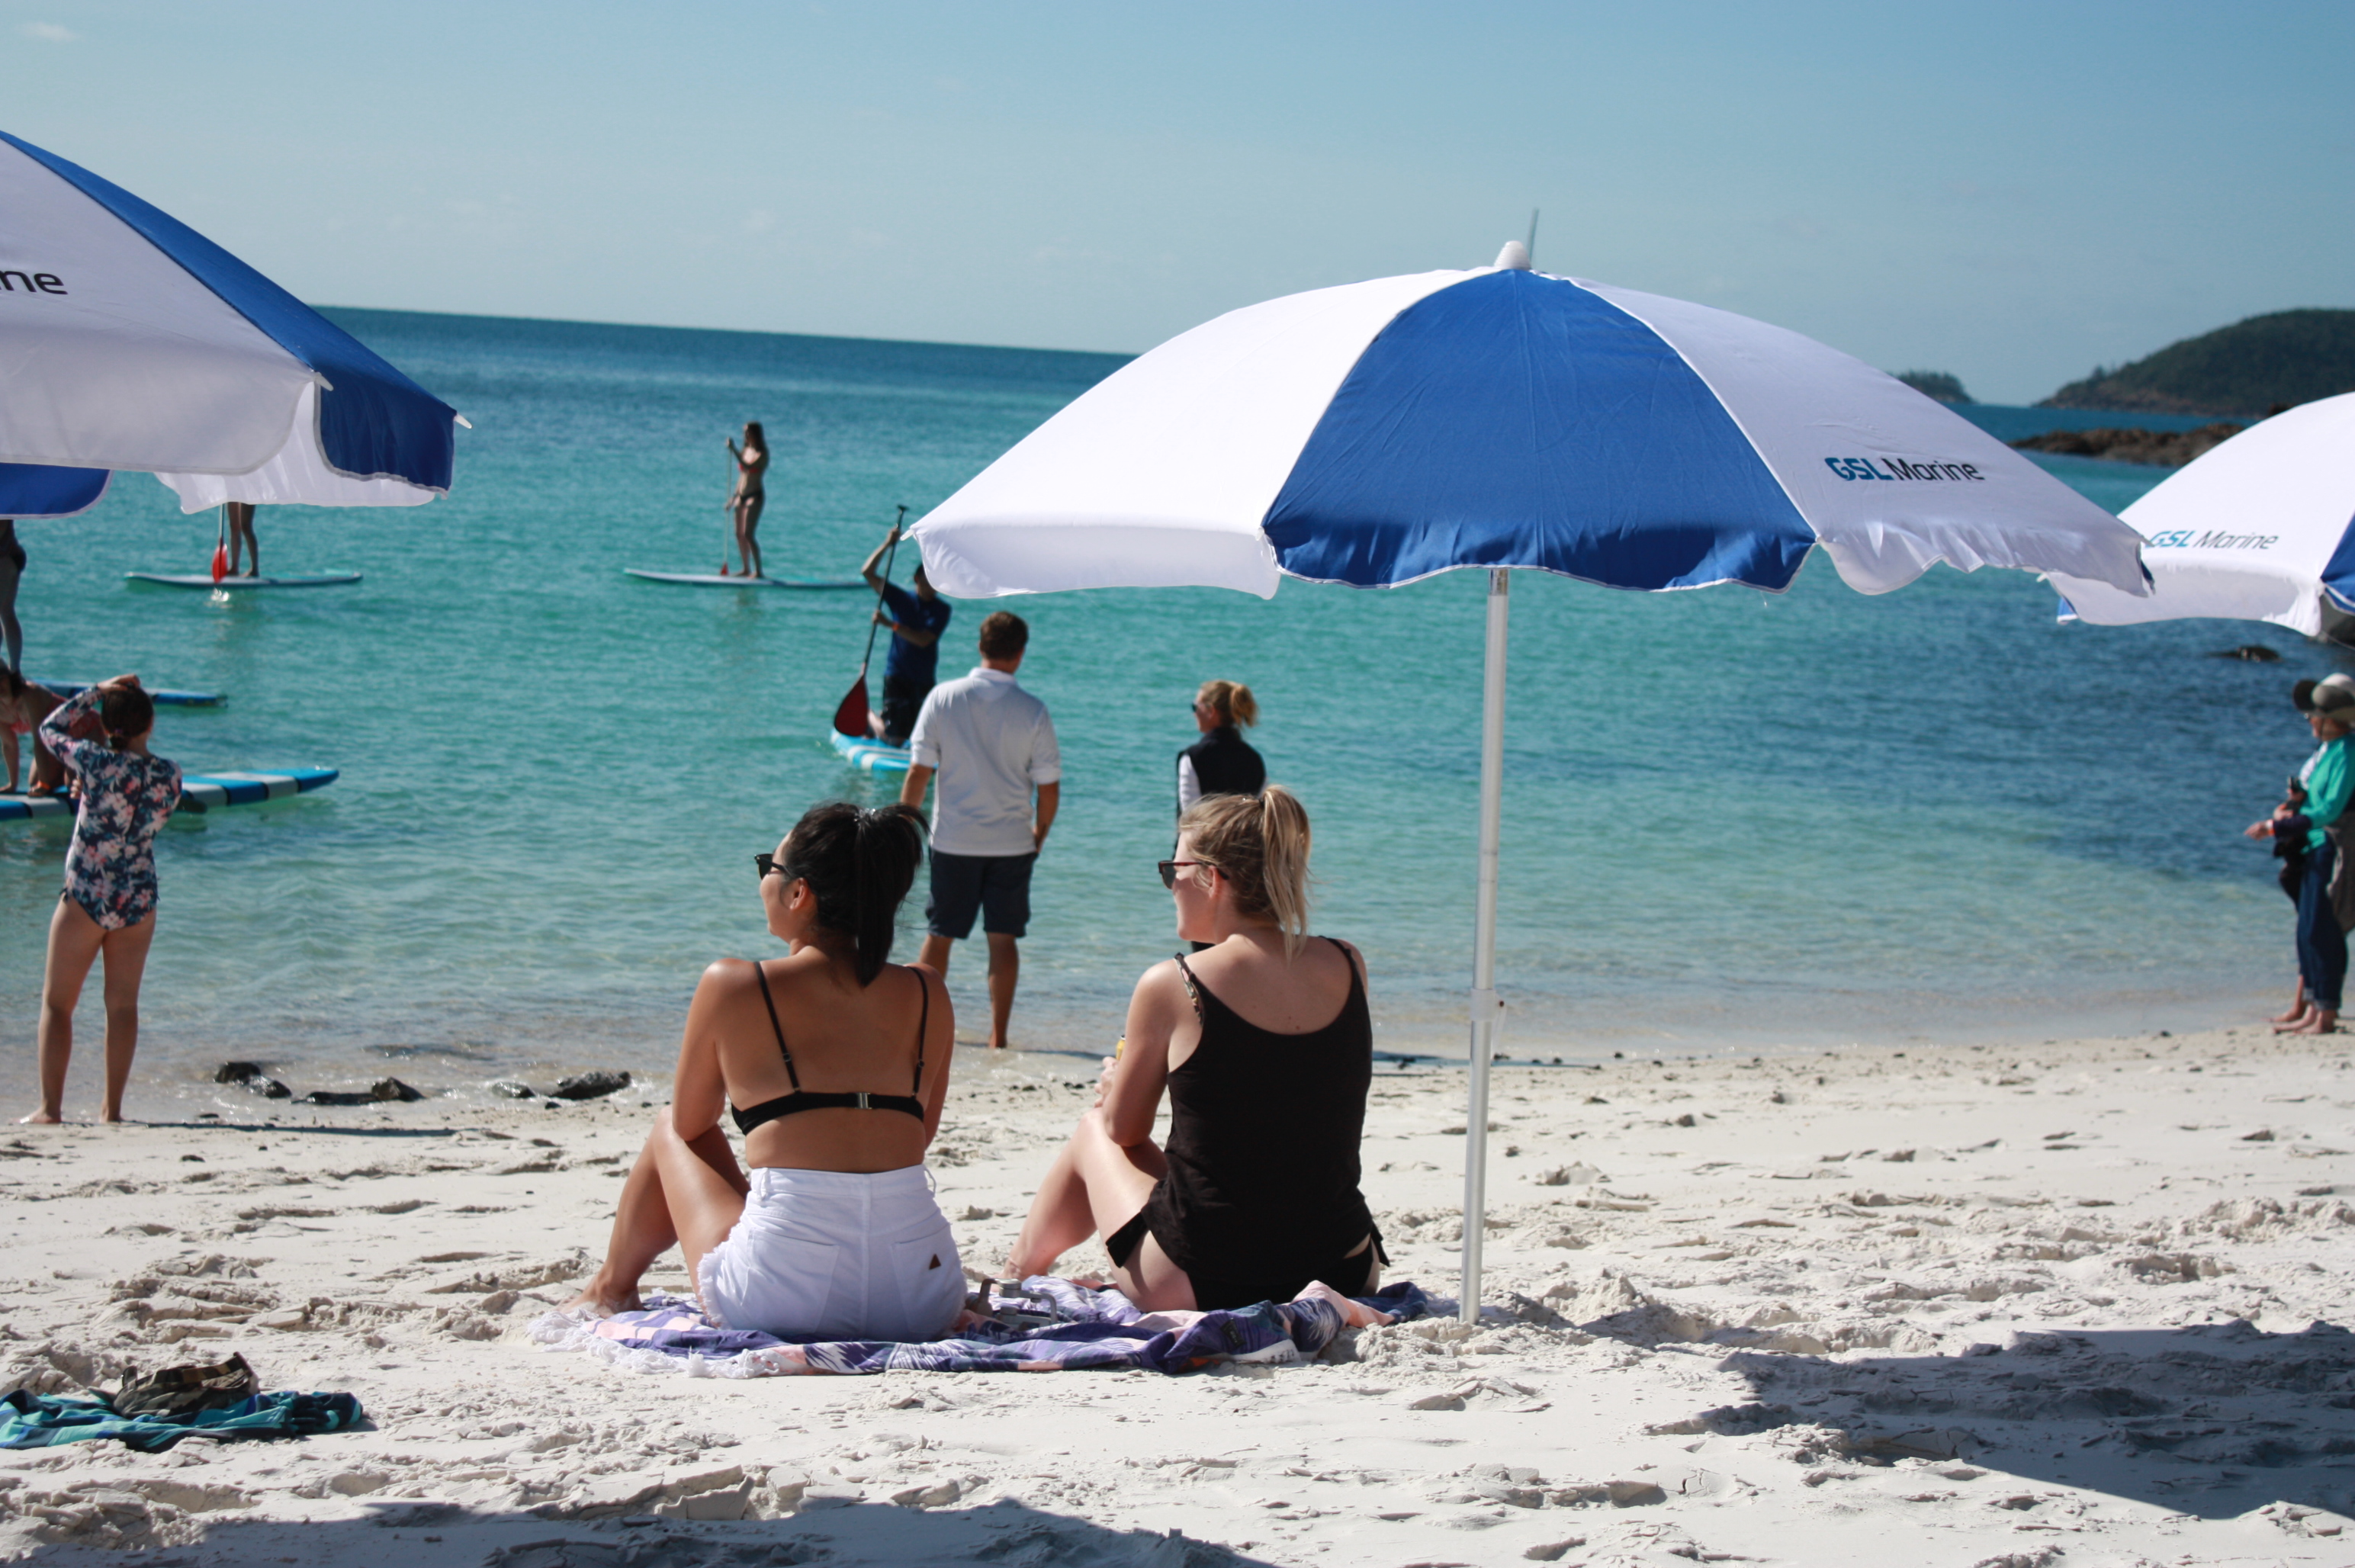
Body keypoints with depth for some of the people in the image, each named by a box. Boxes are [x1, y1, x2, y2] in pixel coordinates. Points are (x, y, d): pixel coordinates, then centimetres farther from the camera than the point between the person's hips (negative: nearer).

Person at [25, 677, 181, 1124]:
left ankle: (50, 1108, 4)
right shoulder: (170, 776, -5)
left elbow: (51, 729, 1)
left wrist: (98, 691, 6)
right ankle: (112, 1109, 14)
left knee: (57, 1002, 8)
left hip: (85, 898, -3)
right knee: (123, 1005, 13)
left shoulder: (98, 762, -15)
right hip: (138, 900, 3)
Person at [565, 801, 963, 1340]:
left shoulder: (733, 985, -1)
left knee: (668, 1129, 27)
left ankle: (611, 1287, 47)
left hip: (785, 1296, -3)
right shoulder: (927, 994, 8)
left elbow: (690, 1126, 14)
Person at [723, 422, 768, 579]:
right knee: (739, 535, 7)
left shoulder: (762, 454, -9)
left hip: (755, 497, -8)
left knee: (748, 535, -15)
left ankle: (758, 571, -13)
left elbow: (748, 467, -25)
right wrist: (733, 497, 16)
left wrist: (734, 450, -29)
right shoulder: (746, 451, 13)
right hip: (741, 496, 8)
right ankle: (747, 569, 15)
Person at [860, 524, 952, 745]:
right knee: (895, 739, -5)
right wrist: (886, 545, -13)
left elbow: (923, 640, -16)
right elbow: (868, 572, -4)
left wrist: (890, 624, -23)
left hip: (925, 681, 2)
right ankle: (869, 717, 27)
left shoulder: (942, 609, -1)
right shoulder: (901, 599, 0)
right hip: (897, 676, -2)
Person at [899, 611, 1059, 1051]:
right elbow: (1049, 787, -3)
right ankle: (998, 1035, 7)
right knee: (1003, 938, 7)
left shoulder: (944, 698, -6)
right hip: (1012, 842, 0)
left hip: (953, 840, 0)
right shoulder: (1032, 711, -6)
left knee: (939, 935, 10)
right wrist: (1040, 832, 14)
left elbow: (918, 773, -5)